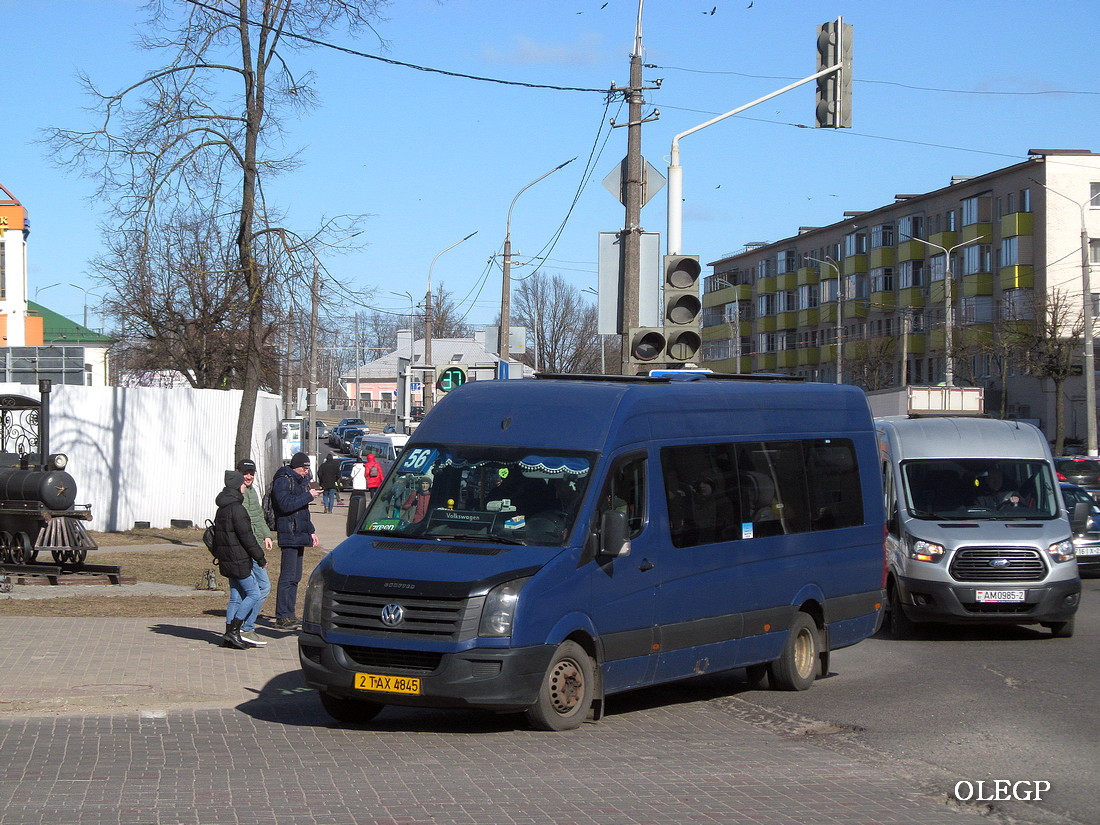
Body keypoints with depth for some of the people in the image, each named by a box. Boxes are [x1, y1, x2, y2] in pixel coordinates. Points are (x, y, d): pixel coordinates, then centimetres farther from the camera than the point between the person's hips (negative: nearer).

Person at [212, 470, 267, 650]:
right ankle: (233, 631, -8)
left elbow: (217, 533, 19)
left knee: (237, 596, 12)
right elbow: (246, 537, -18)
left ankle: (229, 636, 11)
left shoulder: (222, 508, 12)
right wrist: (260, 558, -10)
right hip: (239, 560, -9)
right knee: (254, 594, -3)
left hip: (226, 559, 9)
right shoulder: (236, 508, -18)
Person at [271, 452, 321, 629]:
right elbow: (286, 504, -24)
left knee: (296, 576, 11)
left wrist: (311, 531, 23)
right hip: (288, 534, -10)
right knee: (288, 577, -10)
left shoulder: (301, 481, 20)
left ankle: (289, 614, 15)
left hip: (300, 535, 10)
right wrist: (309, 496, -20)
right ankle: (282, 617, -9)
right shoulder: (282, 481, -10)